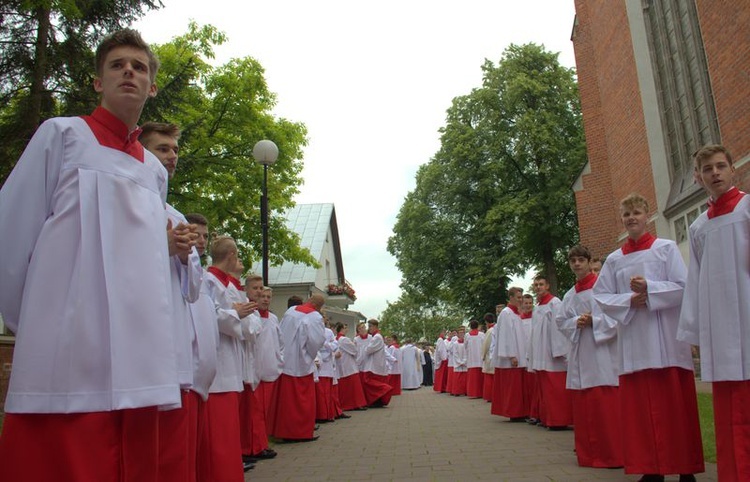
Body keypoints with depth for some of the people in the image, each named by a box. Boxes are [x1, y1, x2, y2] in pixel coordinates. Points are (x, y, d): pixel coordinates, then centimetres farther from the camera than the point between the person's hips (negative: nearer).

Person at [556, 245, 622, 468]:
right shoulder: (570, 295, 15)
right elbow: (560, 321, 13)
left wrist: (593, 321, -16)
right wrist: (576, 323, -6)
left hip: (602, 352, -6)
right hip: (580, 353, 6)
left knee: (605, 405, -7)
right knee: (582, 406, 7)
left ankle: (612, 454, 4)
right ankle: (588, 454, 17)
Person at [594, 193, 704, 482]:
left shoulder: (666, 248, 4)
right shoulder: (613, 259, 11)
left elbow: (683, 287, -3)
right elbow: (601, 297, 8)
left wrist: (649, 289, -17)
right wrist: (630, 300, -9)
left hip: (666, 339, -3)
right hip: (632, 341, 3)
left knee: (675, 405, 0)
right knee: (639, 407, 3)